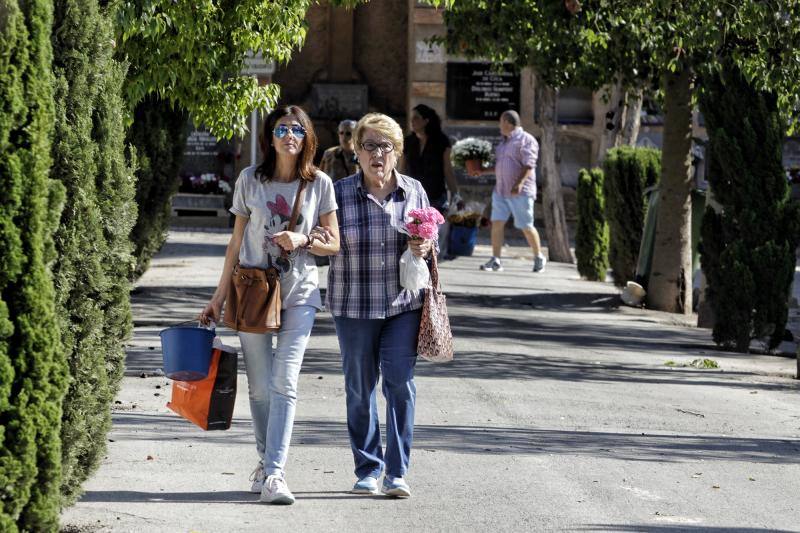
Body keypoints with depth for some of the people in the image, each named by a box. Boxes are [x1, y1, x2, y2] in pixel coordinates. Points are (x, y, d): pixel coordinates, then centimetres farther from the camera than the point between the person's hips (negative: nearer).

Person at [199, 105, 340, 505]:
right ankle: (265, 462, 19)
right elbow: (237, 242, 8)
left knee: (284, 384, -10)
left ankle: (273, 473, -14)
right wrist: (220, 296, 9)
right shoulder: (250, 180, 2)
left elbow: (333, 243, 4)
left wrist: (302, 240, -17)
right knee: (260, 386, 5)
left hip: (298, 295, -1)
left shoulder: (320, 184, 1)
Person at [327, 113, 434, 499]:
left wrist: (425, 248, -7)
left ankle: (396, 473, -2)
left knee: (401, 383, -8)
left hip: (403, 304, 1)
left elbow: (430, 242, 16)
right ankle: (368, 470, 18)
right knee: (360, 389, 6)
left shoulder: (414, 191, 5)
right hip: (354, 306, 0)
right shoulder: (339, 193, -1)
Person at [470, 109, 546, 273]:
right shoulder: (504, 142, 20)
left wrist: (519, 183, -29)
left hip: (520, 192, -8)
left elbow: (528, 166, -17)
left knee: (526, 227, -3)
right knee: (497, 222, -4)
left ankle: (539, 258, 14)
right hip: (500, 190, 8)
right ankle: (495, 261, -4)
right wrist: (483, 171, 13)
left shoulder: (526, 140, -7)